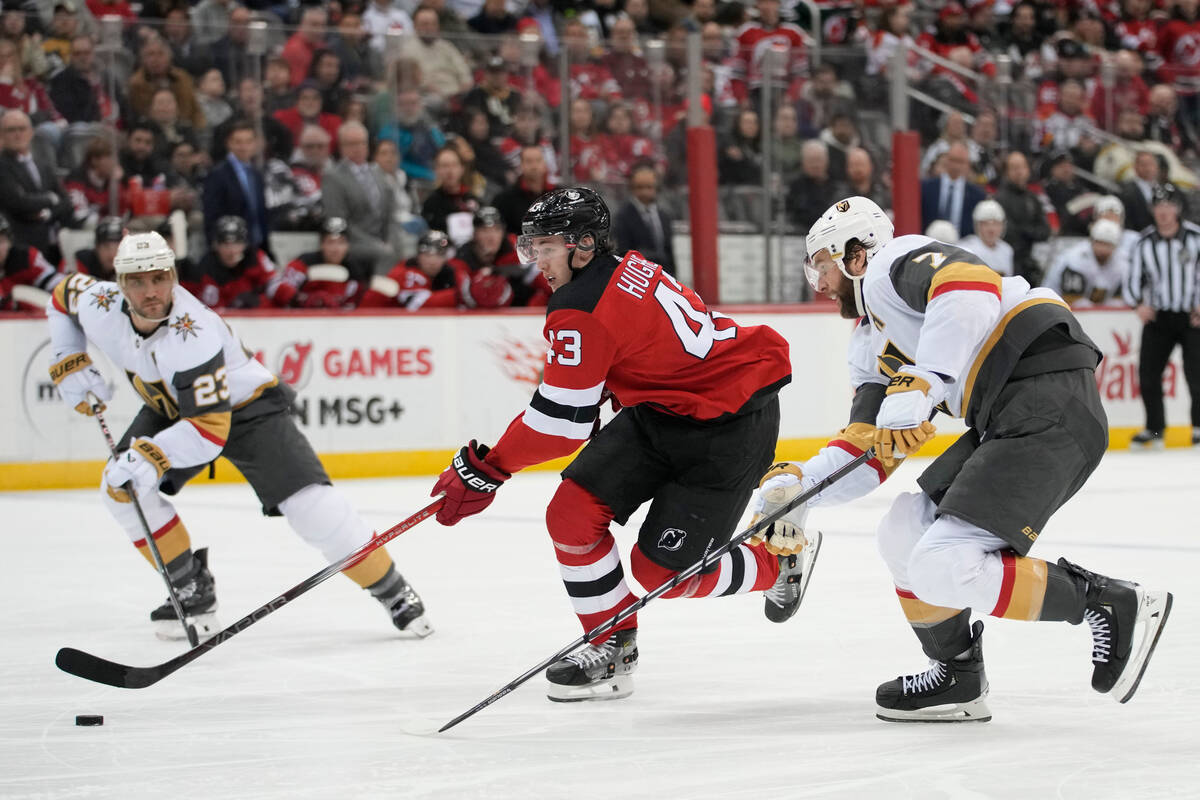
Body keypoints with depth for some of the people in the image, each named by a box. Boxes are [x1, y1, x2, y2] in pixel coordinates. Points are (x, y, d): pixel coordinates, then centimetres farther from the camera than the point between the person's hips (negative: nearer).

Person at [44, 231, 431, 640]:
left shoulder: (191, 337, -39)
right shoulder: (98, 307, -21)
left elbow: (209, 429, -40)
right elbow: (63, 294, 5)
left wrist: (151, 458, -52)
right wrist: (70, 365, -4)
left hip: (245, 407, -7)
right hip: (170, 407, 7)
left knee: (310, 504, -19)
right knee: (121, 485, -12)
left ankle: (392, 591, -3)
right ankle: (192, 591, 3)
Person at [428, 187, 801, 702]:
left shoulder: (583, 311, -25)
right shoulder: (625, 269, 3)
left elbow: (560, 422, -23)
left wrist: (484, 469, -13)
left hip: (732, 426, -10)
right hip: (660, 410, 10)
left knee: (662, 568, -7)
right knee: (573, 511, -4)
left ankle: (778, 563, 20)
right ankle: (612, 648, 10)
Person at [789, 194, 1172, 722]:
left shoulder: (895, 261, 2)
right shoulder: (871, 345, 30)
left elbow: (972, 288, -19)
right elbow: (867, 453, 27)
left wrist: (919, 384, -23)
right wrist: (797, 486, 13)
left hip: (1048, 402, -10)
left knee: (943, 569, -17)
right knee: (904, 533, 11)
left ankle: (1115, 607, -8)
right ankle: (958, 680, 17)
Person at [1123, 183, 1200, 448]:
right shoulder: (1145, 242, 2)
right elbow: (1135, 279, 8)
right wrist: (1140, 303, -10)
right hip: (1157, 316, 3)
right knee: (1147, 372, -2)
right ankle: (1154, 428, 13)